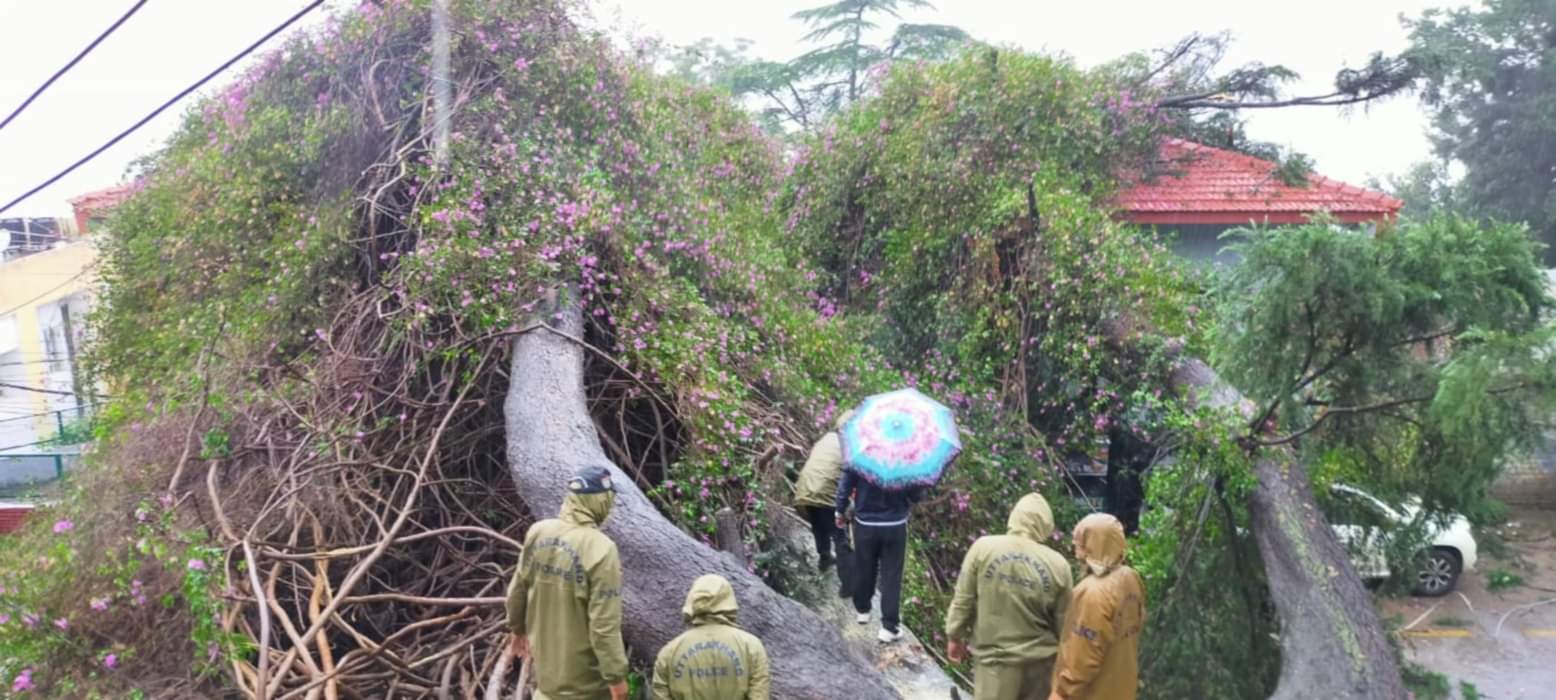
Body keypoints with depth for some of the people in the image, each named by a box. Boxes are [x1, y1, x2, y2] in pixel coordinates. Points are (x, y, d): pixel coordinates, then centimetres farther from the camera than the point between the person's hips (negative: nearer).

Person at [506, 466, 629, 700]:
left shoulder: (538, 532, -6)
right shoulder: (601, 549, -26)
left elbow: (518, 588, 7)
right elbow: (604, 623, -25)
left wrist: (518, 627, 24)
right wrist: (616, 675, -16)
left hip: (545, 656, 6)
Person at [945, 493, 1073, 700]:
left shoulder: (983, 548, -9)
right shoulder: (1057, 564, -7)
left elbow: (963, 600, -5)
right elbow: (1064, 624, 0)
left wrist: (955, 636, 10)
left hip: (994, 657, -1)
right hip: (1038, 660, 1)